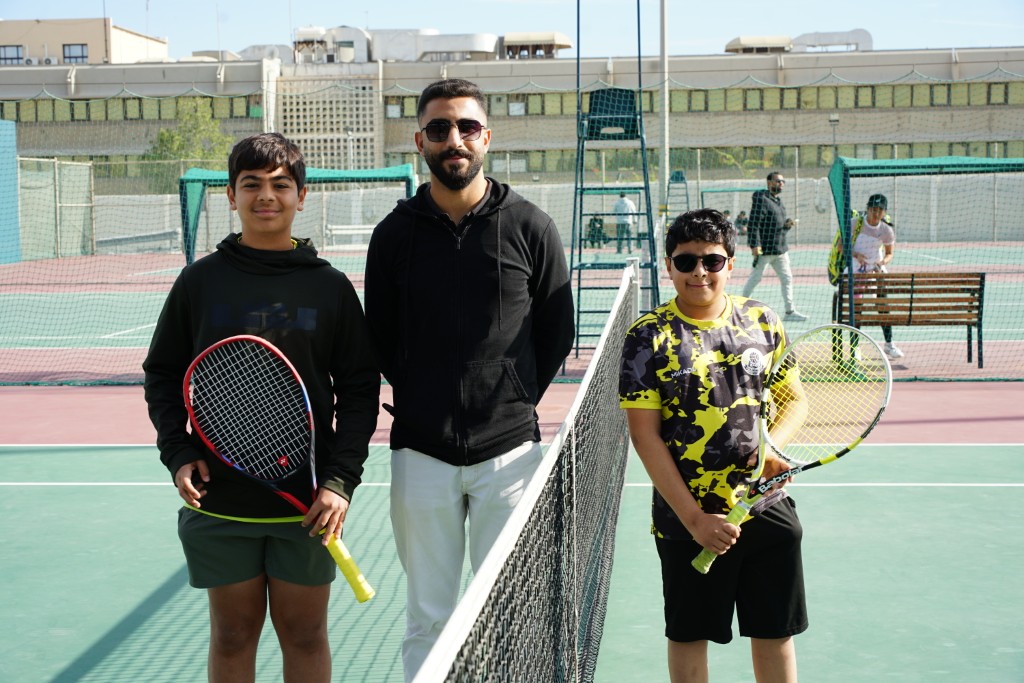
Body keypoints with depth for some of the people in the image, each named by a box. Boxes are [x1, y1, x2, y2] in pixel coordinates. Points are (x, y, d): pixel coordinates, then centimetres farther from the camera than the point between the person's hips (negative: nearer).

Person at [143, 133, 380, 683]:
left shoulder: (330, 286, 0)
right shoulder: (200, 281, 2)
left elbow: (359, 390, 1)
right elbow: (163, 374, 8)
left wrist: (341, 478, -9)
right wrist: (177, 453, -6)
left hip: (307, 504, 0)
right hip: (218, 500, 1)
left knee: (305, 635, 9)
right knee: (233, 634, 11)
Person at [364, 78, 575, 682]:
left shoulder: (531, 228, 0)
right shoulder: (395, 234, 3)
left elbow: (558, 334, 7)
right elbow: (381, 339, 11)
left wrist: (515, 401, 4)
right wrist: (424, 404, 6)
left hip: (508, 450, -1)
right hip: (421, 452, 1)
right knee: (428, 617, 9)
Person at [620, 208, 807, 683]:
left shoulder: (762, 322, 3)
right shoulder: (648, 337, -8)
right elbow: (645, 436, -10)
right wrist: (694, 519, -14)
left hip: (766, 507, 3)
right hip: (688, 518, -2)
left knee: (775, 632, 13)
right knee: (689, 636, 12)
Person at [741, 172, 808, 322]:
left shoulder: (779, 202, 18)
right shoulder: (761, 199, -10)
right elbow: (753, 223, -17)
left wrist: (788, 224, 3)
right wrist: (754, 245, -23)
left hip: (780, 248, 8)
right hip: (764, 249, -8)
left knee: (787, 278, 6)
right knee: (755, 278, 1)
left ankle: (790, 311, 10)